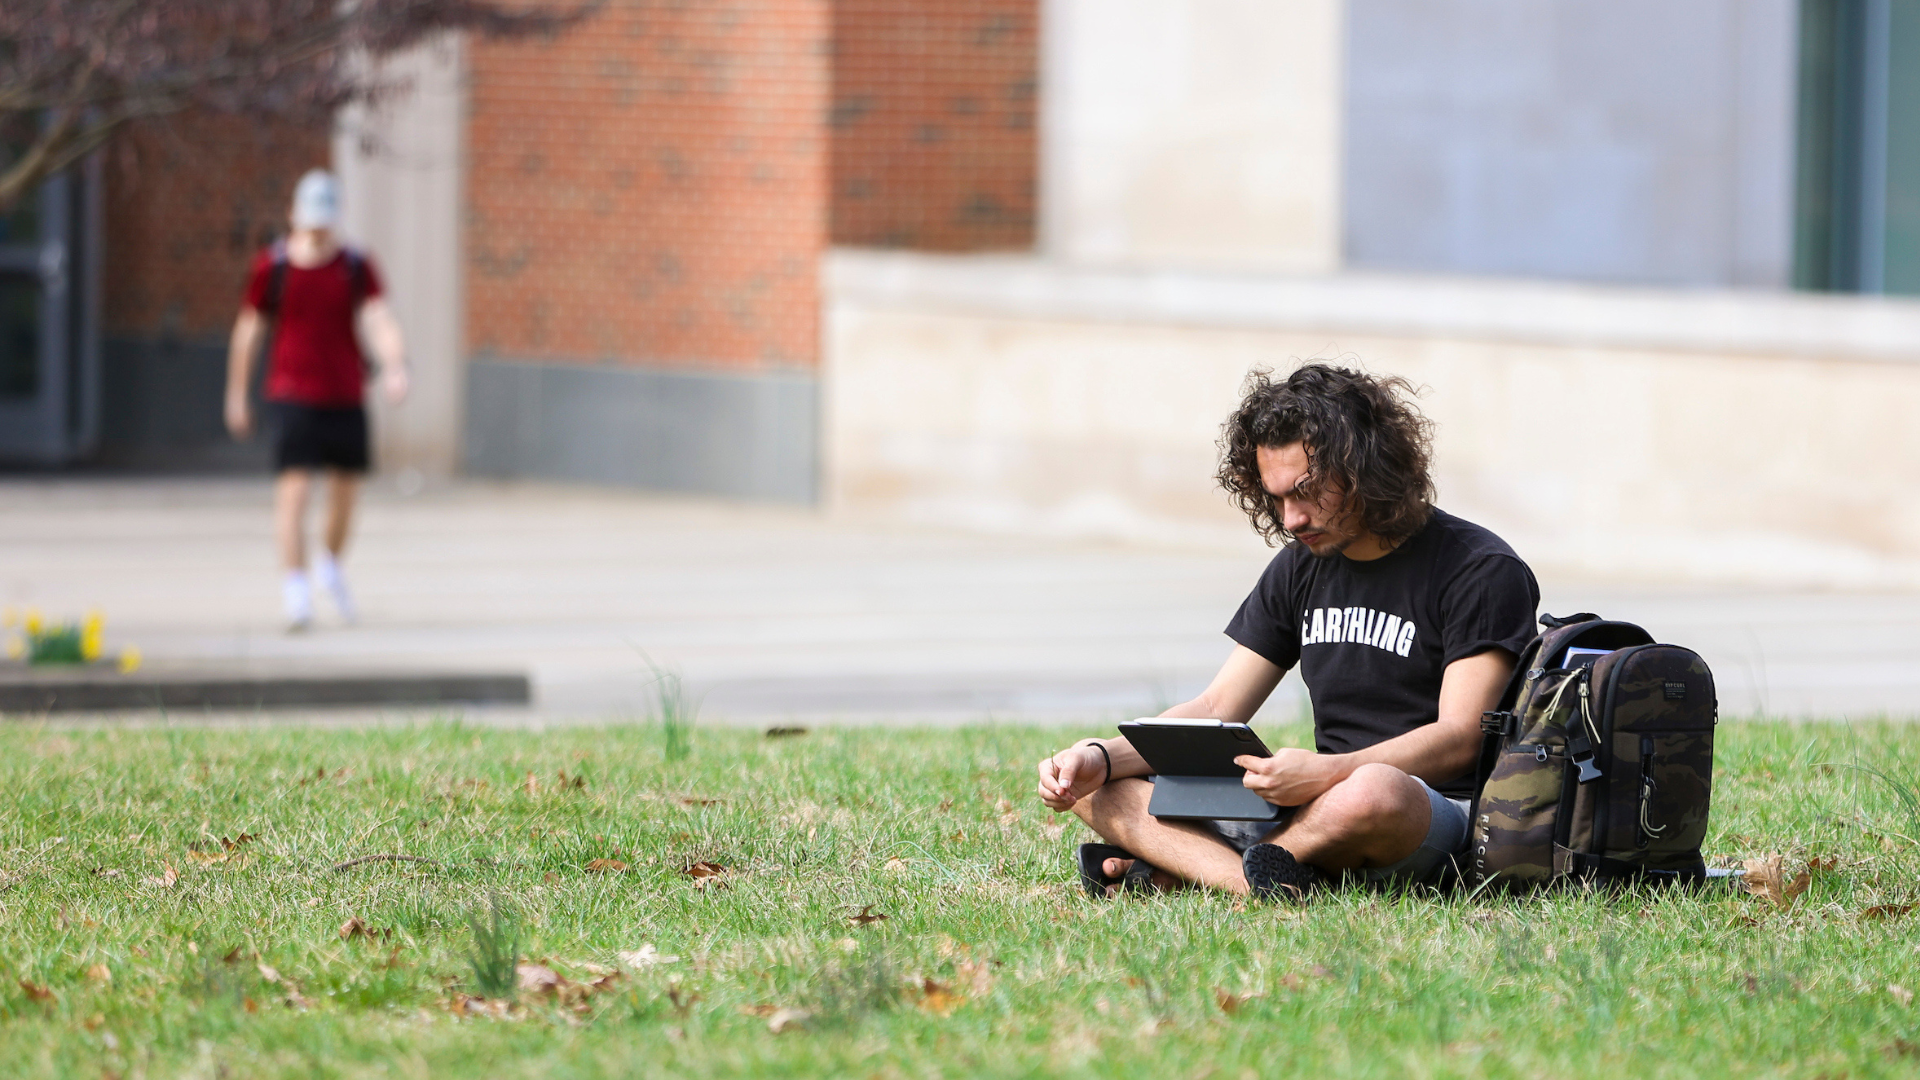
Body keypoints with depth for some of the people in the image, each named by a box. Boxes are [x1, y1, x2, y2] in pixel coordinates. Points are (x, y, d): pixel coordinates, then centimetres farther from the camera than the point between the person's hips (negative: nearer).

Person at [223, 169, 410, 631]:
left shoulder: (357, 268, 1)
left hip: (347, 398, 2)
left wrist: (394, 366, -30)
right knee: (293, 489, -14)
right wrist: (237, 395, 13)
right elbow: (248, 330, 9)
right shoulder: (272, 267, 0)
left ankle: (331, 561, 41)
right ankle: (296, 588, -17)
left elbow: (380, 321, -11)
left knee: (345, 491, 13)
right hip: (293, 397, -2)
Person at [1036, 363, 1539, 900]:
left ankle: (1168, 870, -24)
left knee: (1372, 794, -44)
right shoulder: (1298, 570, 16)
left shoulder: (1481, 570, -5)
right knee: (1098, 791, -8)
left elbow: (1458, 739, -14)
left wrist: (1328, 772, -31)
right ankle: (1259, 882, -34)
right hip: (1312, 813, 7)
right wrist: (1102, 756, -6)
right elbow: (1214, 711, 14)